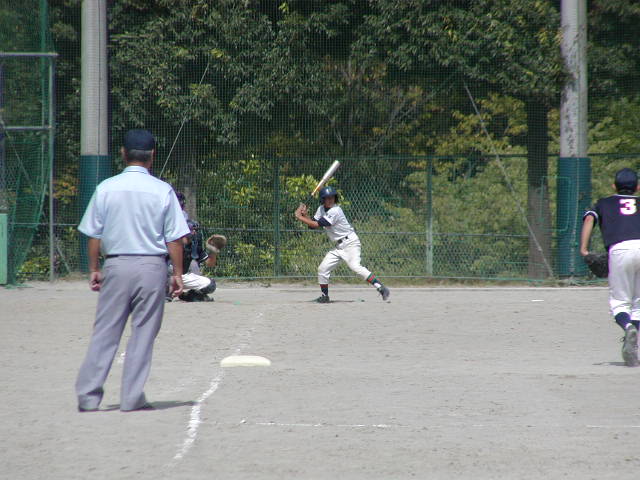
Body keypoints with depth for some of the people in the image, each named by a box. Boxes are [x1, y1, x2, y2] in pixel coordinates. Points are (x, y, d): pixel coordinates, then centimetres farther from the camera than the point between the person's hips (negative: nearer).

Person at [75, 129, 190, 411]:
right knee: (143, 334, 5)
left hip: (116, 265, 1)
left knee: (105, 333, 5)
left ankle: (88, 396, 2)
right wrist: (177, 273, 4)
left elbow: (94, 235, 4)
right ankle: (132, 398, 6)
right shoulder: (163, 191, -3)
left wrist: (94, 269, 13)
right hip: (152, 266, -1)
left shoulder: (106, 188, 1)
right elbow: (174, 238, -3)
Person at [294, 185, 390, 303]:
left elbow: (317, 225, -22)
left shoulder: (335, 211, -19)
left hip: (350, 243, -8)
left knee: (355, 266, -27)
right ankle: (324, 296, 19)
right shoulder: (321, 209, 8)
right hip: (338, 246, 8)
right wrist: (305, 215, -10)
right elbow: (312, 225, 7)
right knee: (322, 269, 3)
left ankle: (381, 288, -31)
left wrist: (300, 217, -16)